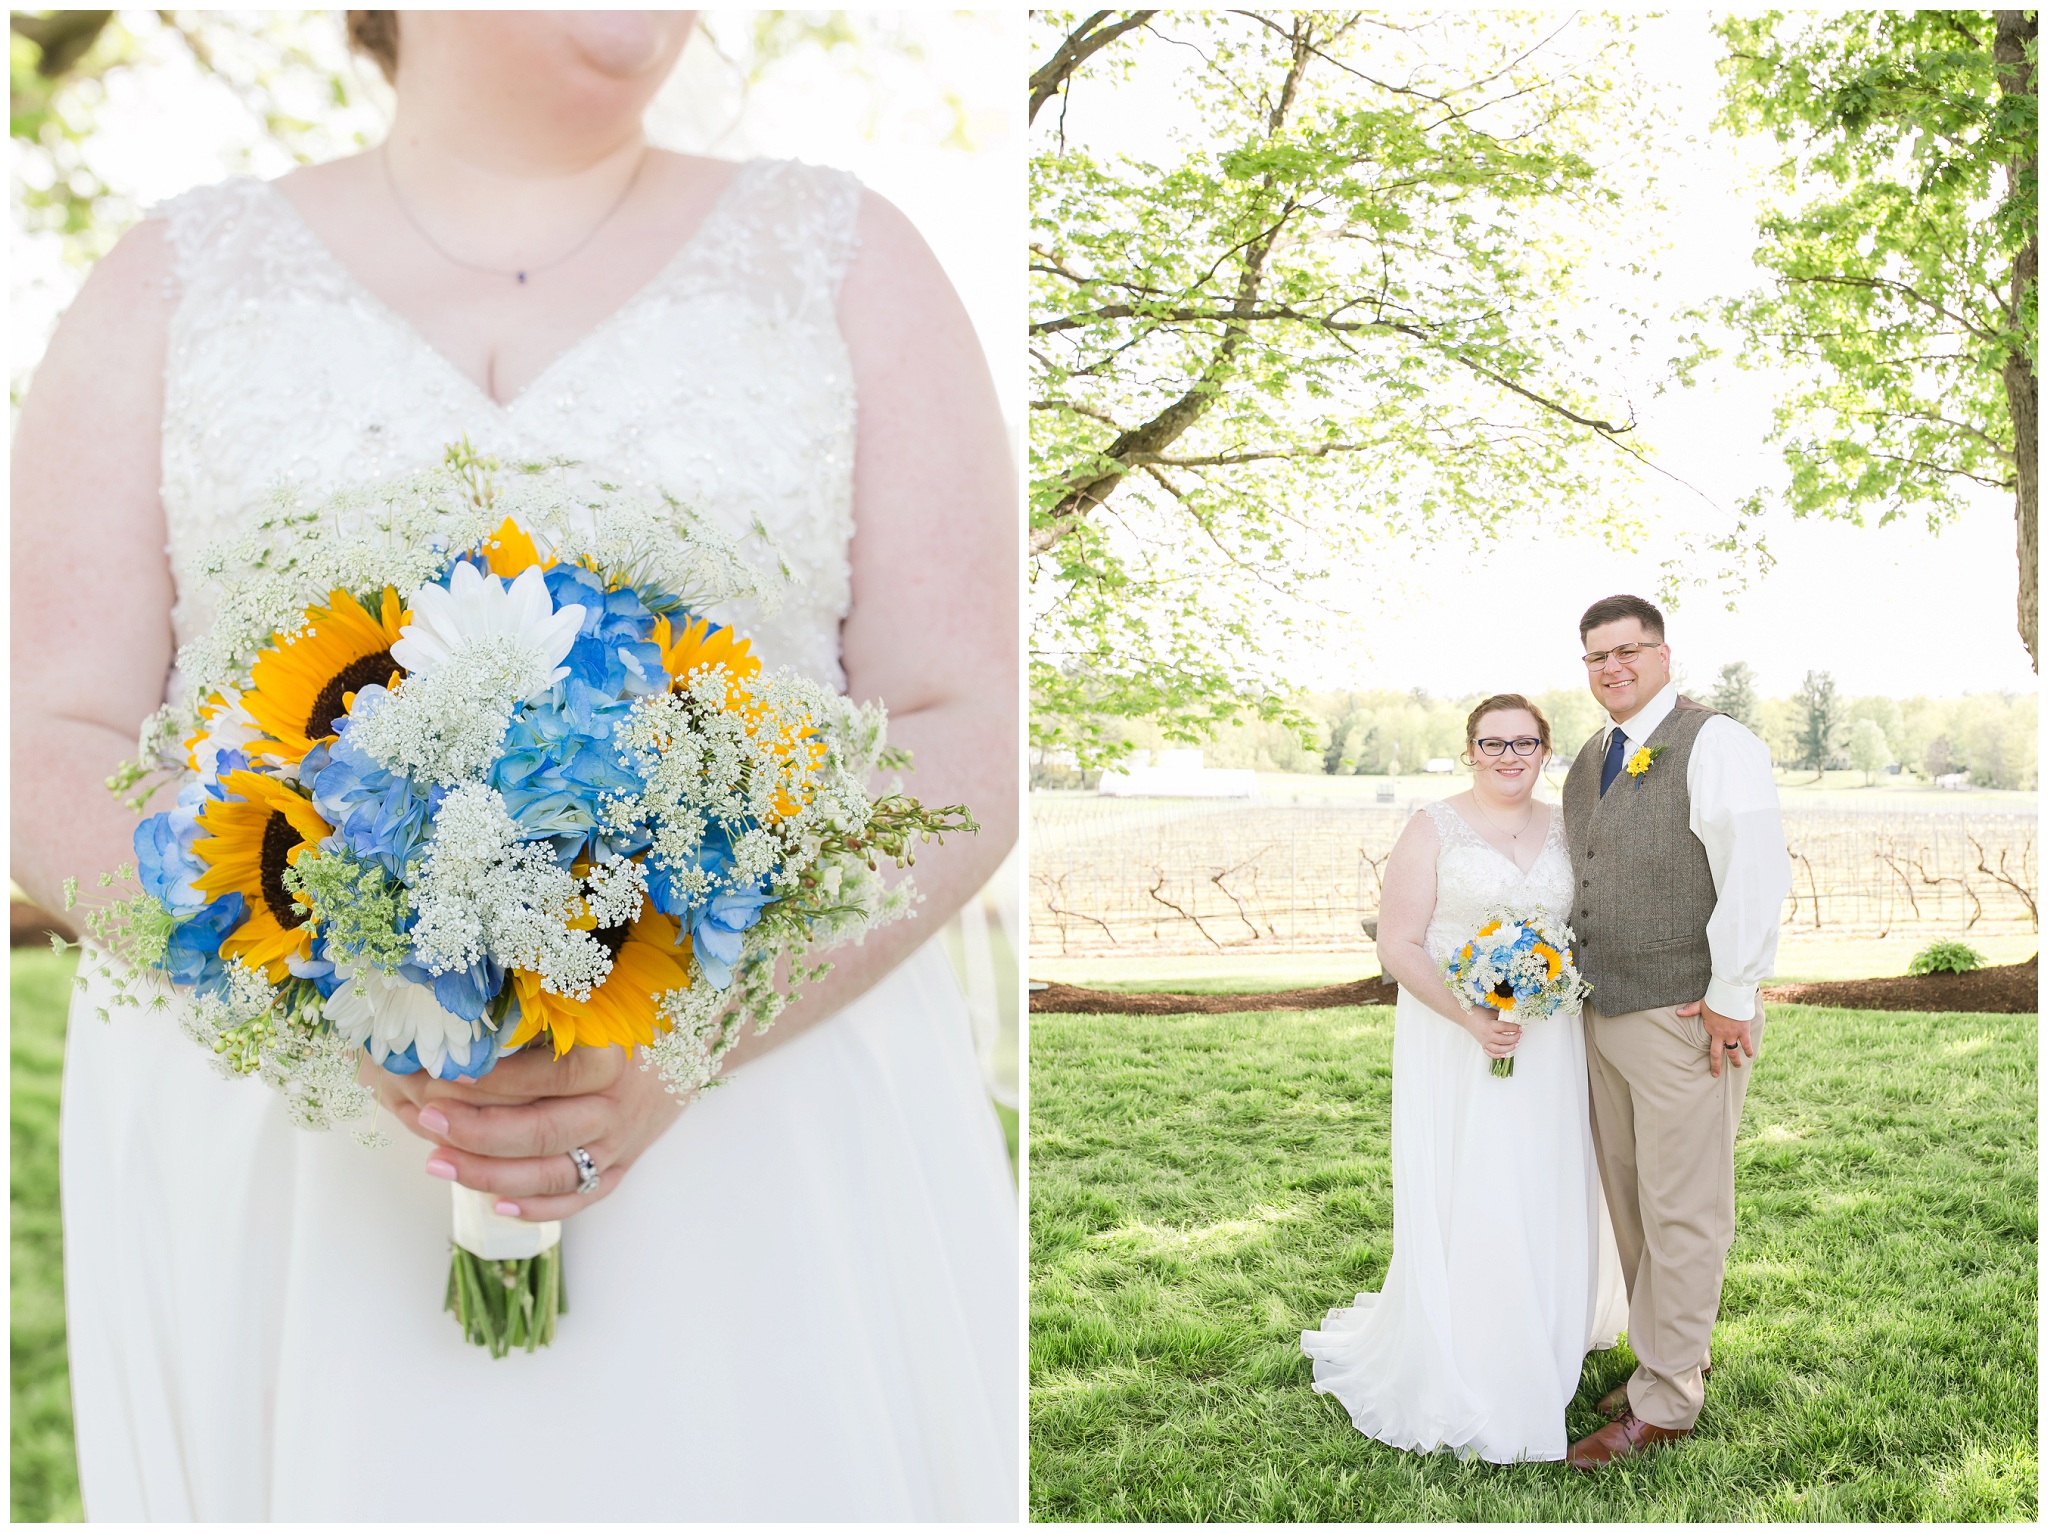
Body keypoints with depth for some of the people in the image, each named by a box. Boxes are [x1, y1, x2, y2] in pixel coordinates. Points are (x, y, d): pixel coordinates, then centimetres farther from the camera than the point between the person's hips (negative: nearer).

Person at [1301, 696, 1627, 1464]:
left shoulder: (1564, 829, 9)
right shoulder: (1433, 829, -5)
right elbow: (1398, 945, -9)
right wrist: (1470, 1017, -21)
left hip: (1550, 1044, 4)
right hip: (1455, 1039, -4)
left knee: (1547, 1197, 10)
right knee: (1463, 1204, -2)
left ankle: (1544, 1349, 30)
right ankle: (1462, 1378, 13)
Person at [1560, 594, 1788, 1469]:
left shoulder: (1716, 745, -11)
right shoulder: (1588, 763, 14)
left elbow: (1758, 875, -17)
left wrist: (1729, 997, -17)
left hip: (1687, 1018, -8)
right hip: (1605, 1015, 8)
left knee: (1683, 1211, 2)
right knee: (1630, 1202, 16)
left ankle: (1663, 1403, 13)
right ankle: (1675, 1354, 33)